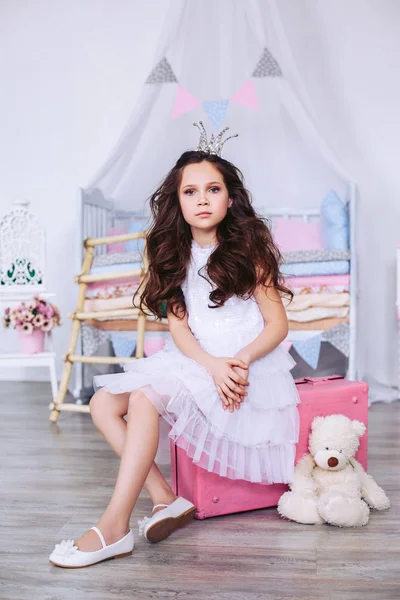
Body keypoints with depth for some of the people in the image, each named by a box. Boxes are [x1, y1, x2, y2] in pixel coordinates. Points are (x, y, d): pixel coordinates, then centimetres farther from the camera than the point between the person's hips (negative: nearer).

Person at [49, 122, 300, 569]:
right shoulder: (177, 253, 7)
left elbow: (278, 324, -8)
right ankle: (167, 499, -10)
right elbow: (178, 324, -1)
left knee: (145, 396, -29)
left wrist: (241, 361, -26)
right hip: (194, 360, 7)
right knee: (103, 404, -8)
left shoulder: (248, 248, -7)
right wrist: (212, 364, -20)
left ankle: (114, 527, -24)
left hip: (244, 363, -6)